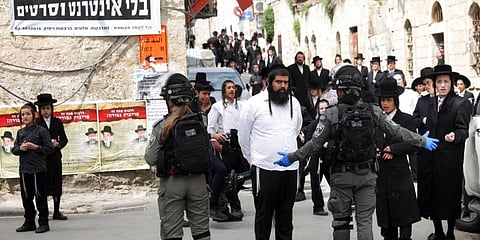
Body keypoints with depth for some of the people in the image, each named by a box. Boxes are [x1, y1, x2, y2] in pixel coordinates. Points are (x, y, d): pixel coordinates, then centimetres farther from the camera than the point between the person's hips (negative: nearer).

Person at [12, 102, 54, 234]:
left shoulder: (41, 131, -5)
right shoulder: (20, 132, 12)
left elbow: (49, 148, -8)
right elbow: (14, 150, 13)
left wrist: (35, 147, -17)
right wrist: (20, 148, -8)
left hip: (38, 170, -6)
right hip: (24, 170, 6)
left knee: (40, 197, -1)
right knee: (26, 197, 12)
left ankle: (43, 223, 6)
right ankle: (29, 222, 22)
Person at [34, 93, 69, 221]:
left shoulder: (57, 122, 9)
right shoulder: (36, 123, 0)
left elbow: (64, 139, 9)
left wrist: (58, 144, -12)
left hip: (55, 157, 3)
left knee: (57, 184, 6)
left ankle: (56, 212, 16)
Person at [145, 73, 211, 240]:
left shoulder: (162, 126, -12)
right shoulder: (202, 121, -4)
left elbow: (150, 159, -8)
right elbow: (210, 152, 4)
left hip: (172, 182, -3)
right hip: (198, 181, 3)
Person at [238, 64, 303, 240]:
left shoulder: (294, 103, 9)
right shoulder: (254, 103, -6)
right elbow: (243, 136, 2)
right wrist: (254, 160, 8)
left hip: (290, 168, 5)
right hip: (264, 168, -4)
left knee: (286, 213, 12)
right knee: (263, 214, 2)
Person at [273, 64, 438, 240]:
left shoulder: (331, 114, -12)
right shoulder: (373, 111, -5)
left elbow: (315, 144, -8)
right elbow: (397, 131, 3)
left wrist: (292, 158, 6)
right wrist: (422, 141, 18)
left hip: (341, 175, -2)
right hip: (367, 174, 2)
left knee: (341, 220, 10)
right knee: (365, 220, 7)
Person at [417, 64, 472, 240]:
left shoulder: (461, 103, -5)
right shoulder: (432, 104, 15)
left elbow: (463, 130, -13)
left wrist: (455, 135, -32)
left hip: (449, 160, -5)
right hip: (430, 158, 6)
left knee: (450, 197, 2)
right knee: (431, 196, 8)